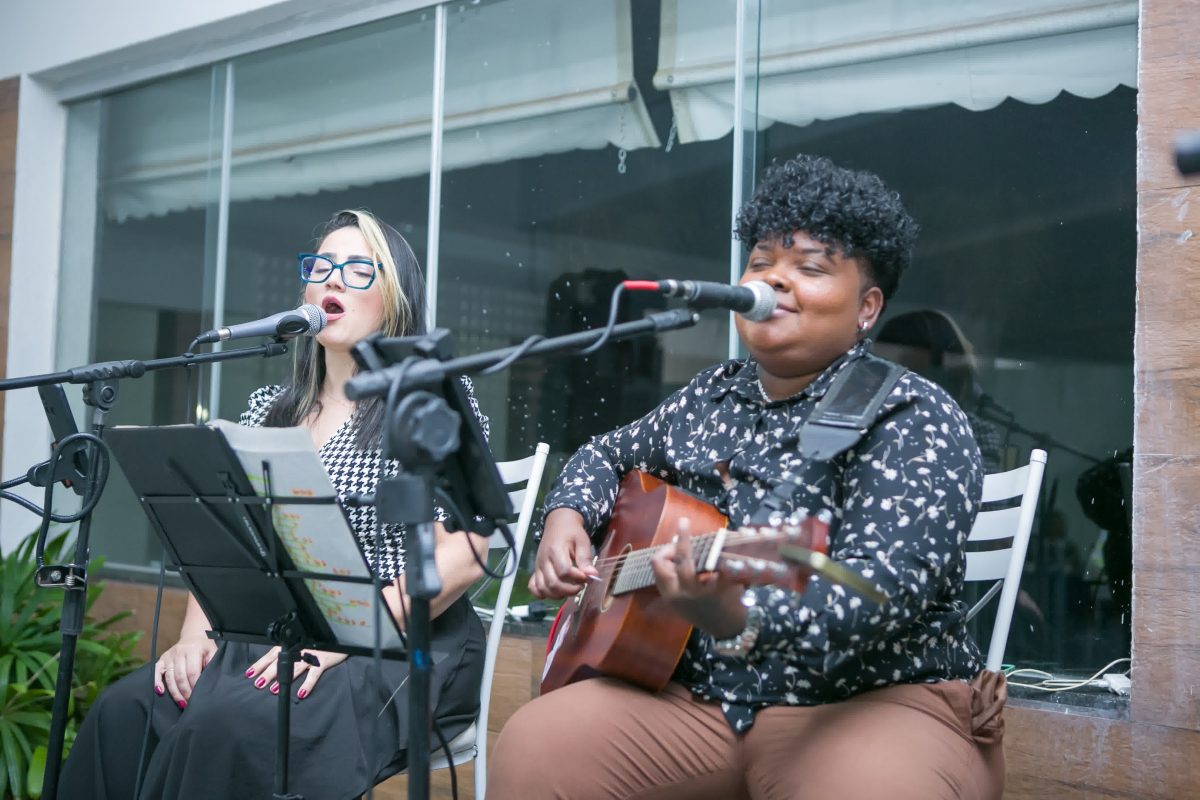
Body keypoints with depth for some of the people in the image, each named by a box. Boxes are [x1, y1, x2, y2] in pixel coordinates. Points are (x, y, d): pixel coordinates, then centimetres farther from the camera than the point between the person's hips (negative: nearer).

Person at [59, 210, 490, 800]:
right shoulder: (268, 408, 17)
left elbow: (461, 556, -11)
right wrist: (195, 635, -7)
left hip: (403, 646, -5)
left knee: (232, 724, -32)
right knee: (123, 713, -22)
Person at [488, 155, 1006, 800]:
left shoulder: (911, 419, -9)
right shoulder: (709, 399, 12)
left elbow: (885, 588, -24)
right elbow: (609, 454, 30)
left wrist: (738, 619, -42)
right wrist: (568, 516, 6)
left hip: (874, 701, -5)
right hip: (694, 695, 5)